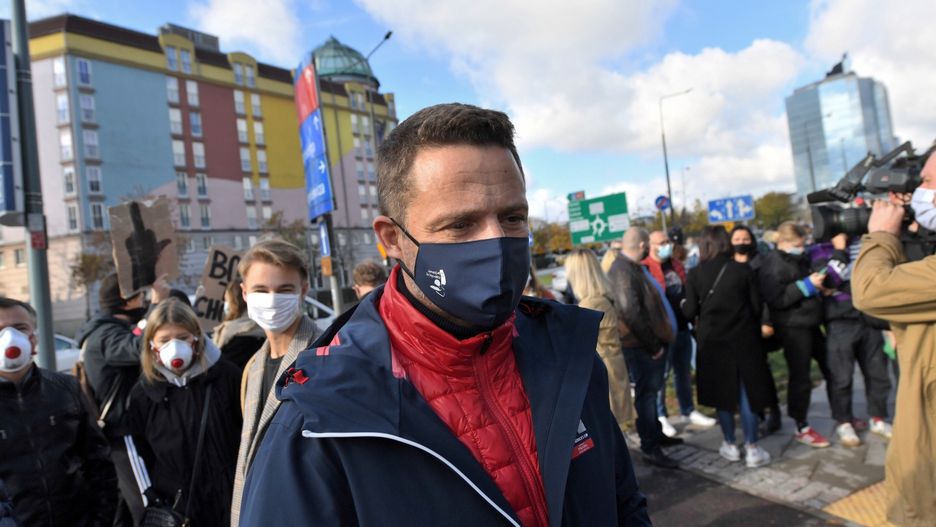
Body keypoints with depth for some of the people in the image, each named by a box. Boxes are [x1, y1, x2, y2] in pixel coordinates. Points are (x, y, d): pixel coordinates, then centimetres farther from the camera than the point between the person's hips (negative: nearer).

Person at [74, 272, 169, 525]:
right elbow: (139, 348, -39)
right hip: (124, 438, -10)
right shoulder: (105, 335, -18)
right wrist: (158, 304, -35)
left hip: (128, 434, 10)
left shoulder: (109, 331, 16)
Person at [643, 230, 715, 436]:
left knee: (684, 372, 18)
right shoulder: (645, 269, -14)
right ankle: (661, 417, 13)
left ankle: (688, 411, 31)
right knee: (662, 374, 1)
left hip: (682, 326, 8)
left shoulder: (676, 265, 13)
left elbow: (687, 291, 21)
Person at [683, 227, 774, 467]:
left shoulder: (695, 274, -8)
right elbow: (756, 306, 0)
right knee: (747, 393, 8)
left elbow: (690, 311, -6)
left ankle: (730, 445, 21)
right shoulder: (743, 270, -6)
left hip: (712, 341, 0)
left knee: (722, 394, 12)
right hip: (743, 339, 0)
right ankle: (752, 448, 13)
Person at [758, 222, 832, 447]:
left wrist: (819, 285, 11)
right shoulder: (773, 266, -14)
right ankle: (802, 428, 12)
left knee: (830, 368, 16)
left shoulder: (799, 259, 13)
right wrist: (807, 285, -24)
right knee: (800, 377, -2)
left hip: (810, 323, 9)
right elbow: (777, 299, -24)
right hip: (792, 327, -9)